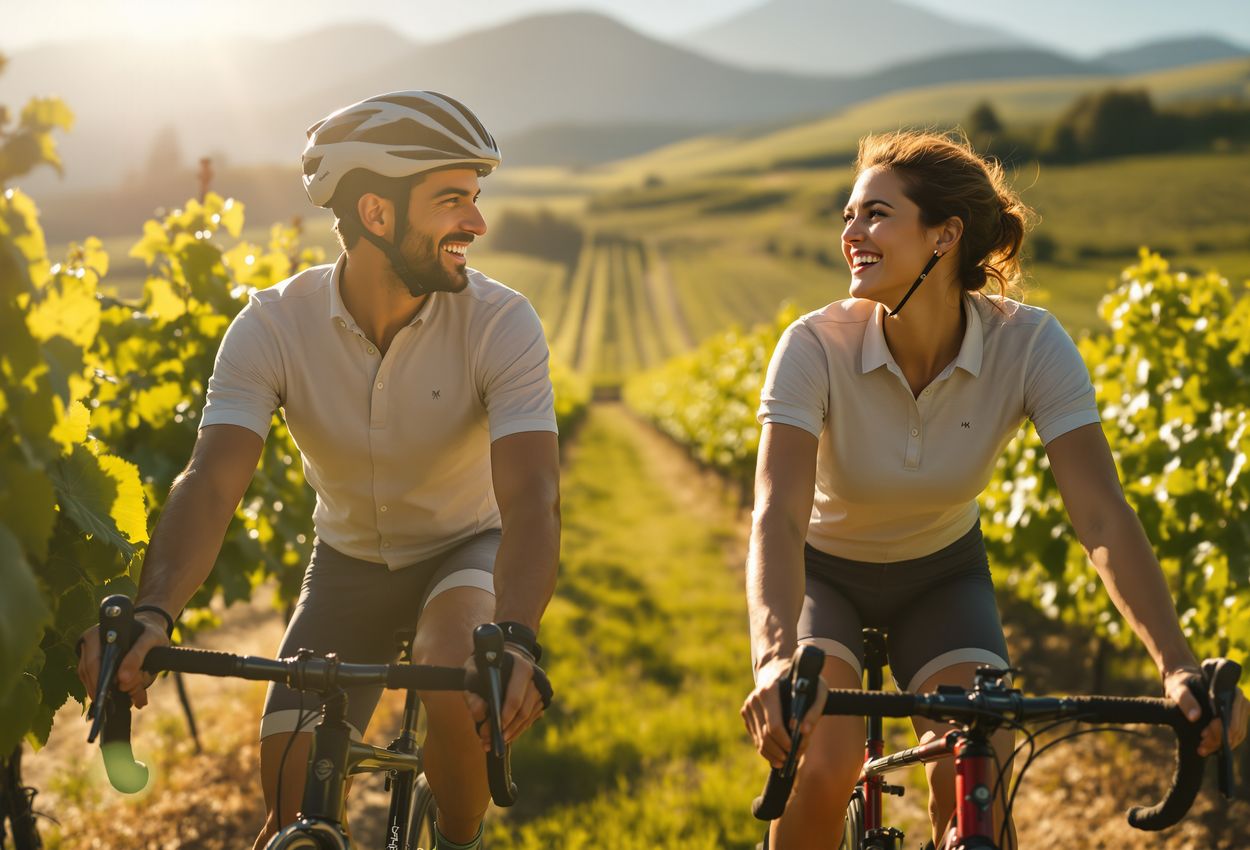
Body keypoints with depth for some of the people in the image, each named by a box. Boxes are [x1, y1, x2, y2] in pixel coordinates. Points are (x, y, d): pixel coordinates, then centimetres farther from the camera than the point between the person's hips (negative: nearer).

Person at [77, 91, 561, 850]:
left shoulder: (501, 323, -24)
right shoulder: (274, 326, -21)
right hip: (350, 557, 2)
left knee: (456, 676, -33)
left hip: (467, 547, -1)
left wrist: (516, 639, -53)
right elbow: (212, 482, -31)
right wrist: (151, 614, -50)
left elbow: (532, 498, -34)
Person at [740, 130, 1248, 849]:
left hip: (941, 576, 1)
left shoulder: (1031, 345, -25)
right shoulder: (816, 347, -28)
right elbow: (778, 516, -38)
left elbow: (1104, 516, -31)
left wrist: (1180, 667, -44)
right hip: (825, 573, -1)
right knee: (823, 765, -25)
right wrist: (775, 657, -57)